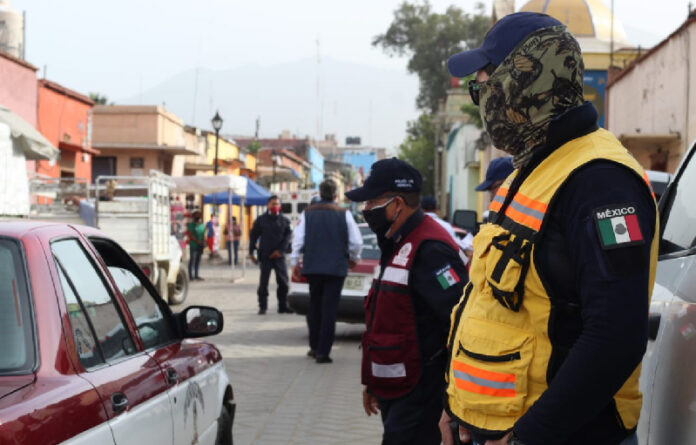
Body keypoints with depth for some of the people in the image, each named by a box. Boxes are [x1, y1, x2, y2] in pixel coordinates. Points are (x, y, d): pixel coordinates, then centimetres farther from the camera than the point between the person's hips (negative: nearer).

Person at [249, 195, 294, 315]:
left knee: (283, 282, 1)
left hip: (279, 255, 1)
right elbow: (253, 235, 7)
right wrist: (251, 252, 0)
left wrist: (280, 250, -9)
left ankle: (283, 306, 10)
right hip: (265, 256, -1)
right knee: (263, 283, 0)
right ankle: (262, 307, 8)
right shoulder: (261, 220, 5)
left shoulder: (284, 220, 8)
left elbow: (288, 236, 3)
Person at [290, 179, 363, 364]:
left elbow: (298, 240, -2)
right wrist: (353, 258, 15)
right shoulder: (344, 214, -4)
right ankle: (323, 351, -4)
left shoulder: (307, 213, 0)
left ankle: (314, 346, 23)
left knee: (314, 307, 16)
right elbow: (356, 242, -4)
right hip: (336, 268, -2)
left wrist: (295, 263, 9)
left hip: (312, 267, 2)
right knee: (329, 309, -1)